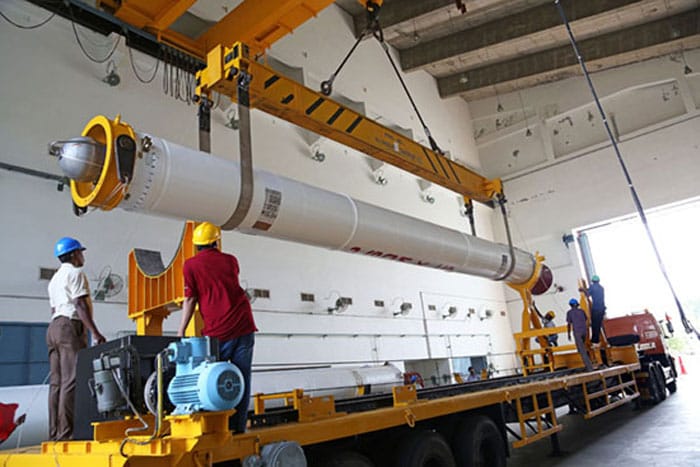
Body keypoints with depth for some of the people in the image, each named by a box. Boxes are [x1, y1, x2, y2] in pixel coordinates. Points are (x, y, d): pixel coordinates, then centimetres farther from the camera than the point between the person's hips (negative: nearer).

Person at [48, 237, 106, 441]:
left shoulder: (55, 278, 26)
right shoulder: (75, 273, -4)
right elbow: (80, 305, -14)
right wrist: (95, 332, -19)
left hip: (54, 327, 10)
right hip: (70, 326, -10)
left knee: (56, 382, 5)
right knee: (71, 380, -13)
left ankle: (55, 432, 5)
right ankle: (66, 432, -16)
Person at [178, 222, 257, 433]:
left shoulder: (191, 265, 2)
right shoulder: (230, 260, 12)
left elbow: (190, 299, -1)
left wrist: (181, 331, 5)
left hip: (218, 332, -2)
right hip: (244, 327, 3)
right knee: (241, 379, 7)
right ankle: (238, 428, 10)